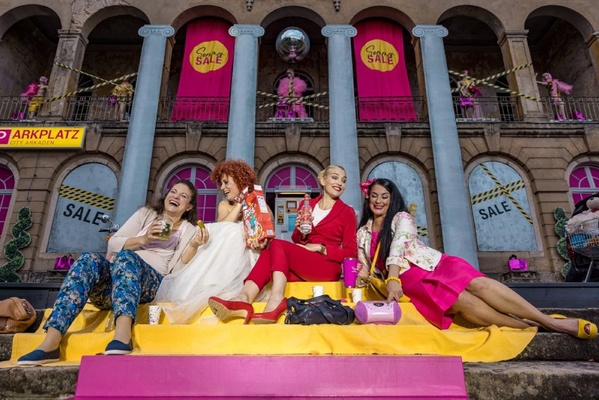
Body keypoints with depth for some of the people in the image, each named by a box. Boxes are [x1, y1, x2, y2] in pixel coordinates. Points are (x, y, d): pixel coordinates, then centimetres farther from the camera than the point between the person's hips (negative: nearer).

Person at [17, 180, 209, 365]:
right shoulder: (146, 213, 22)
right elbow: (113, 244, 11)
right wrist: (143, 240, -5)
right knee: (89, 259, -28)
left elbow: (176, 270, 3)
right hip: (118, 272, 3)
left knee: (126, 256, -34)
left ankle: (123, 335, -56)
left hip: (152, 281, -3)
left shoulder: (189, 231, 16)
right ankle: (50, 342, -38)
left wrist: (194, 246, -11)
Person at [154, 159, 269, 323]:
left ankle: (186, 298, -35)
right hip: (225, 261, 3)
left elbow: (268, 240, 1)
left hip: (247, 259, -2)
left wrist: (261, 245, -22)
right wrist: (240, 202, -5)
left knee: (230, 232, -30)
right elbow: (220, 228, -6)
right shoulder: (224, 205, 16)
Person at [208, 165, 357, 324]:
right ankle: (244, 299, -45)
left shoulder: (347, 212, 3)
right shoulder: (307, 205, 15)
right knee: (268, 254, -26)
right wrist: (300, 233, -4)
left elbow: (350, 253, -1)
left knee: (277, 244, -26)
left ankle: (276, 302, -43)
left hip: (328, 267, -4)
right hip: (302, 267, 5)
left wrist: (319, 247, -11)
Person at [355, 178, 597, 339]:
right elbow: (365, 266, 14)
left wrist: (392, 279, -33)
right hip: (411, 282, 1)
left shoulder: (401, 218, 2)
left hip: (434, 264, 0)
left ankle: (551, 322, -21)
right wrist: (361, 274, -11)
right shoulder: (362, 234, 12)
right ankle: (530, 328, -19)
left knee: (479, 283, -26)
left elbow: (398, 246, -16)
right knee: (463, 301, -25)